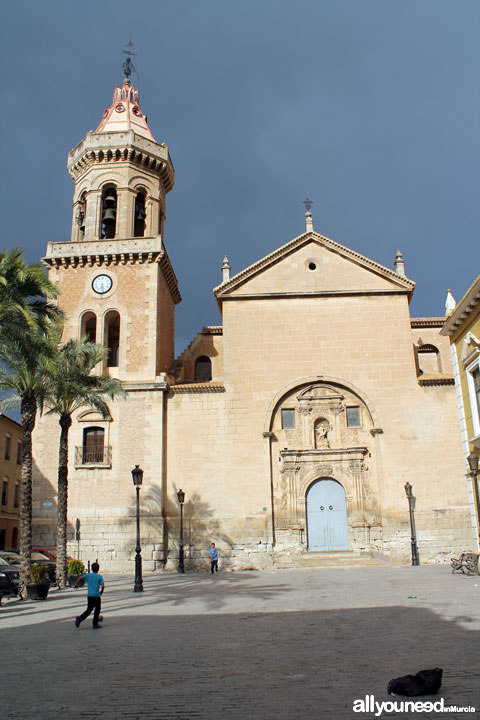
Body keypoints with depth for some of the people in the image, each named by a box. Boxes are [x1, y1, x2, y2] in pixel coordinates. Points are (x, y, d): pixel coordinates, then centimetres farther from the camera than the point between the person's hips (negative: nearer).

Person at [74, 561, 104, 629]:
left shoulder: (88, 575, 5)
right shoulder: (99, 577, -5)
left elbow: (79, 578, 4)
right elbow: (103, 586, -11)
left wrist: (76, 584, 19)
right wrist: (101, 592, 7)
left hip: (89, 595, 4)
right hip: (96, 595, -4)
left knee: (89, 610, 11)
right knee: (97, 610, 11)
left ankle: (79, 619, -12)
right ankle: (95, 625, 11)